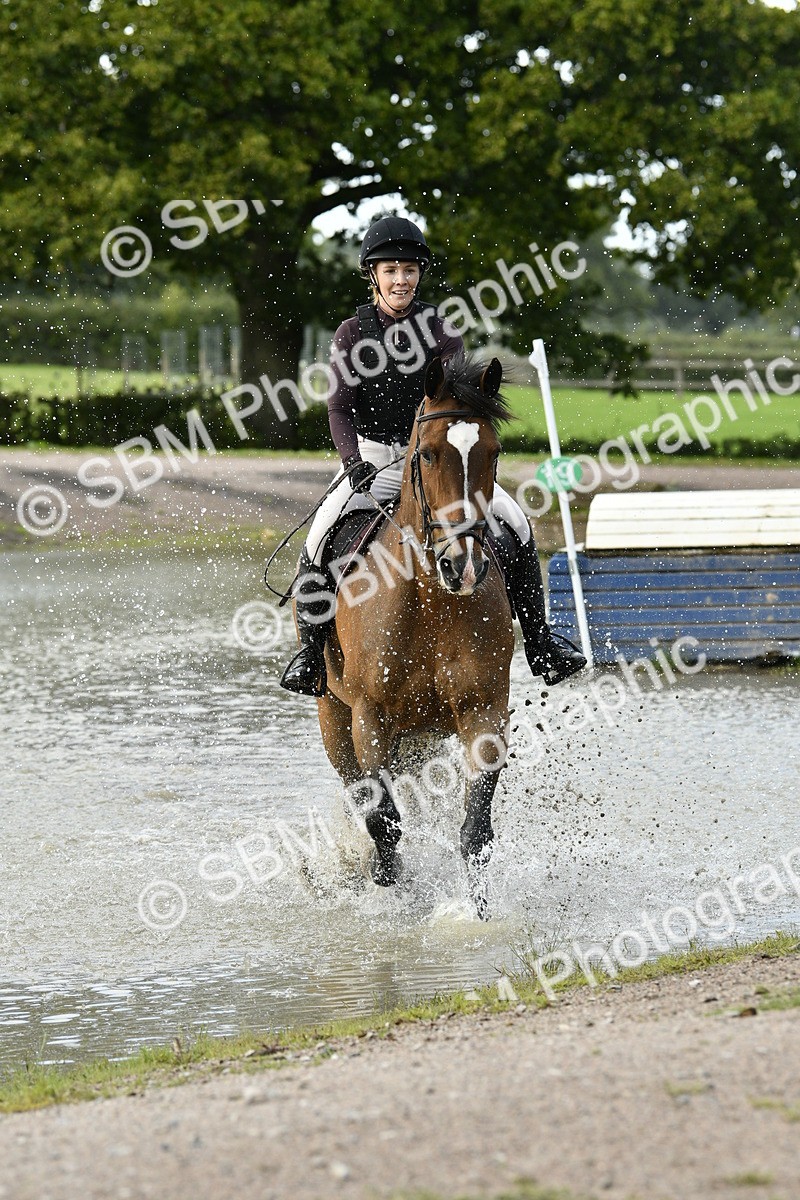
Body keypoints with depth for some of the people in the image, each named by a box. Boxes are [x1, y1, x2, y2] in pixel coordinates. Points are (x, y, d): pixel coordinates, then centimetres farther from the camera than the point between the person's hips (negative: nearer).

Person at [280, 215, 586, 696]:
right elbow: (341, 407, -5)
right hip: (373, 460, -1)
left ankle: (539, 640, -2)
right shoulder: (353, 333, 0)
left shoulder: (439, 328, 0)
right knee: (320, 538, -25)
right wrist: (353, 460, -22)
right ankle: (312, 649, -9)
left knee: (515, 524, -14)